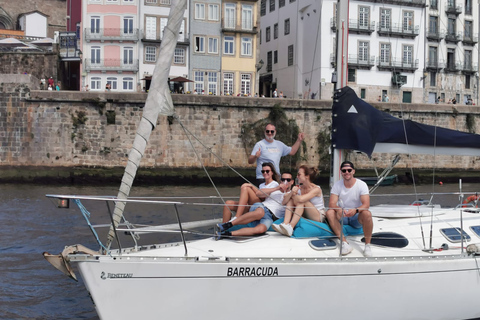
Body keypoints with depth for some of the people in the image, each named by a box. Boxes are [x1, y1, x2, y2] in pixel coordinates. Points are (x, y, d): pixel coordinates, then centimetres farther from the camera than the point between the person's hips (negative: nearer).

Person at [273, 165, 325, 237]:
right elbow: (284, 202, -3)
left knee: (301, 202, -28)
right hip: (304, 215, 6)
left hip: (319, 217, -6)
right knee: (290, 200, -10)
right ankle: (285, 224, -30)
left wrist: (294, 196, -9)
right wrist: (292, 193, -21)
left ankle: (290, 227, -38)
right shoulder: (299, 188, 4)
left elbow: (301, 199, -32)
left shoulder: (316, 189, -15)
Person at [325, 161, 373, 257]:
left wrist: (355, 210, -41)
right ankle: (344, 242, -33)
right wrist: (339, 209, -37)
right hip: (342, 217, 2)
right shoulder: (337, 185, -2)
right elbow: (331, 204, -12)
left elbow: (366, 204, -19)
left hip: (357, 217, -2)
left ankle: (367, 245, -23)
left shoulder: (362, 185, -8)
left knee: (367, 214, -34)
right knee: (329, 212, -27)